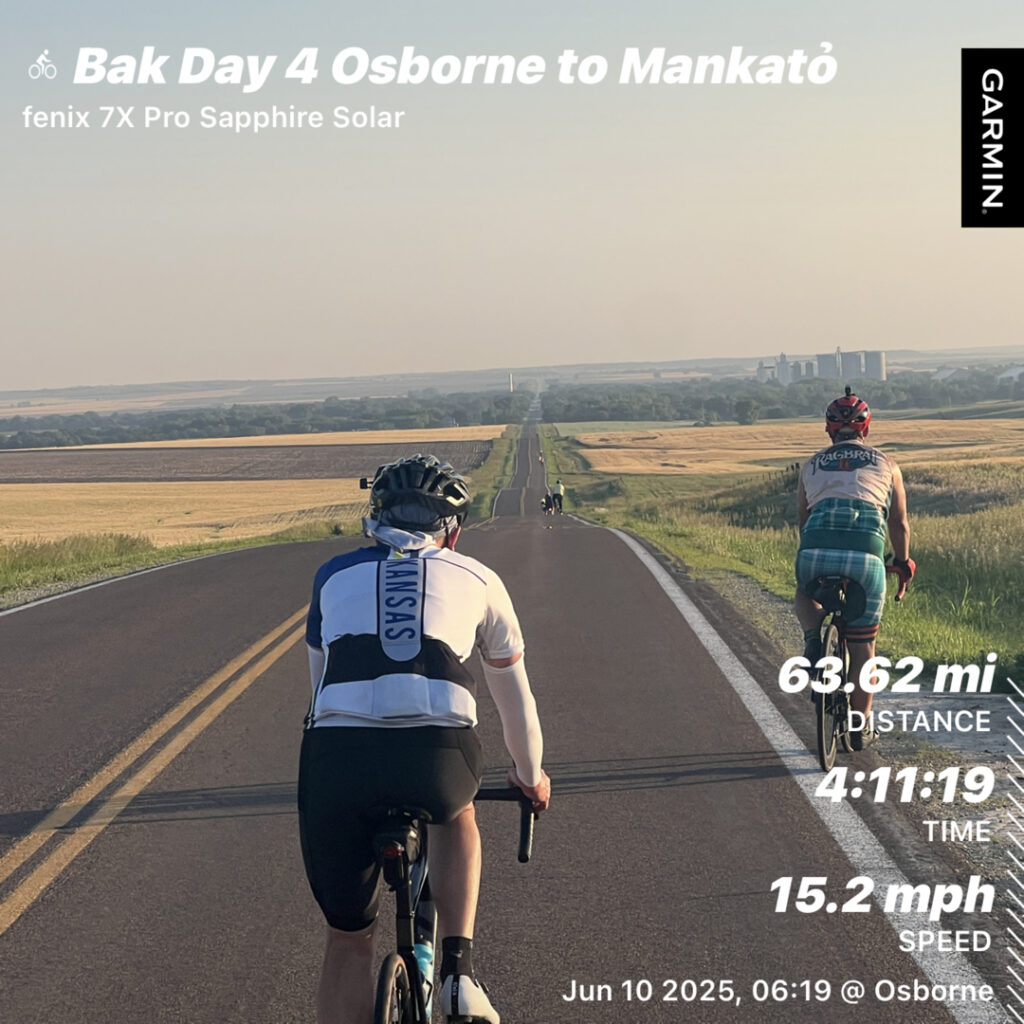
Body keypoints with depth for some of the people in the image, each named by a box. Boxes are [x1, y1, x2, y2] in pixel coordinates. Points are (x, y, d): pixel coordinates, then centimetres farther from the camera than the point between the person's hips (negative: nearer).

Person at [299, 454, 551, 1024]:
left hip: (336, 759, 1)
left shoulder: (336, 575, 27)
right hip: (437, 757, 0)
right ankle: (460, 970, 21)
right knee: (457, 816, 37)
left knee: (348, 940, 19)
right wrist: (531, 777, 54)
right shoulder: (476, 579, 25)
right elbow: (514, 693, 37)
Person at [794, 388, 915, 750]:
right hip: (866, 551, -1)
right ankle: (859, 729, 19)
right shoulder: (886, 465, 22)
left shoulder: (811, 465, 25)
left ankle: (813, 634, 6)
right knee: (862, 646, 14)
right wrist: (903, 565, 44)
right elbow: (899, 524, 29)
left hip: (817, 547, 1)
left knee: (805, 595, 36)